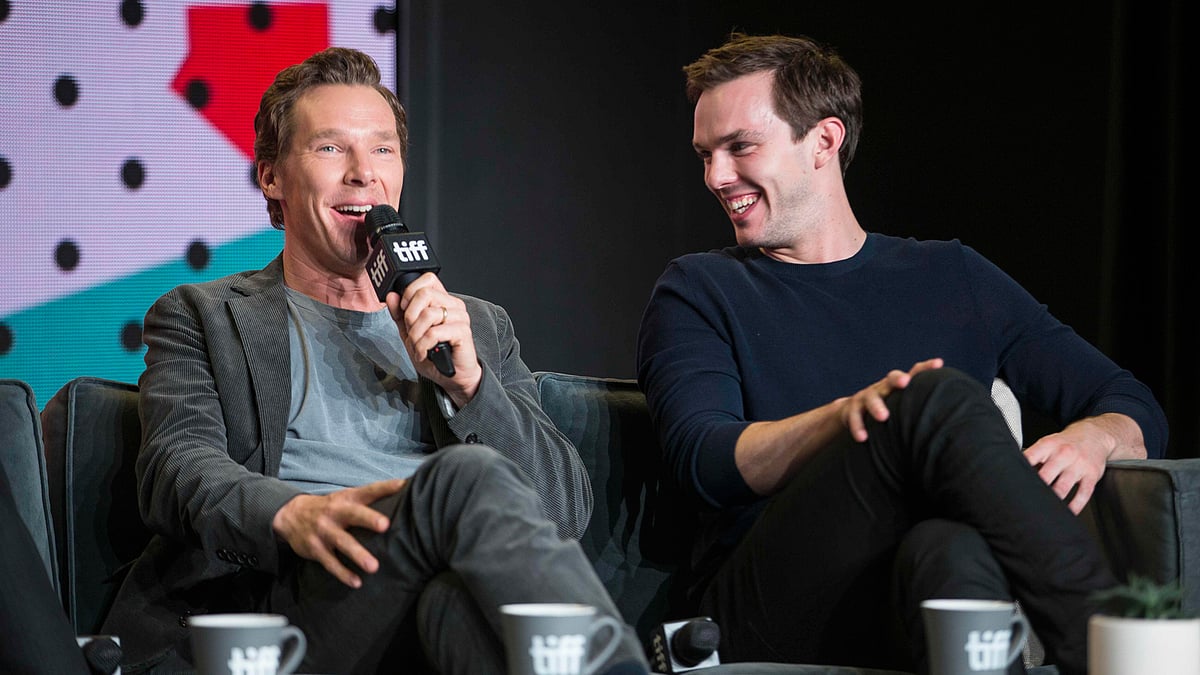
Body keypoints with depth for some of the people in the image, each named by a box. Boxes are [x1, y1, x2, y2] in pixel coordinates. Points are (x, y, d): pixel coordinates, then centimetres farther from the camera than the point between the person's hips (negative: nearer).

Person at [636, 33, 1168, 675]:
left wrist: (1092, 439, -6)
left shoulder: (950, 279, 23)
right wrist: (847, 414, -20)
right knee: (940, 396, -29)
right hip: (766, 613, -1)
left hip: (922, 594, 1)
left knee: (952, 550, -39)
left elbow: (1134, 407, 21)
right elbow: (702, 459, -1)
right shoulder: (699, 291, 17)